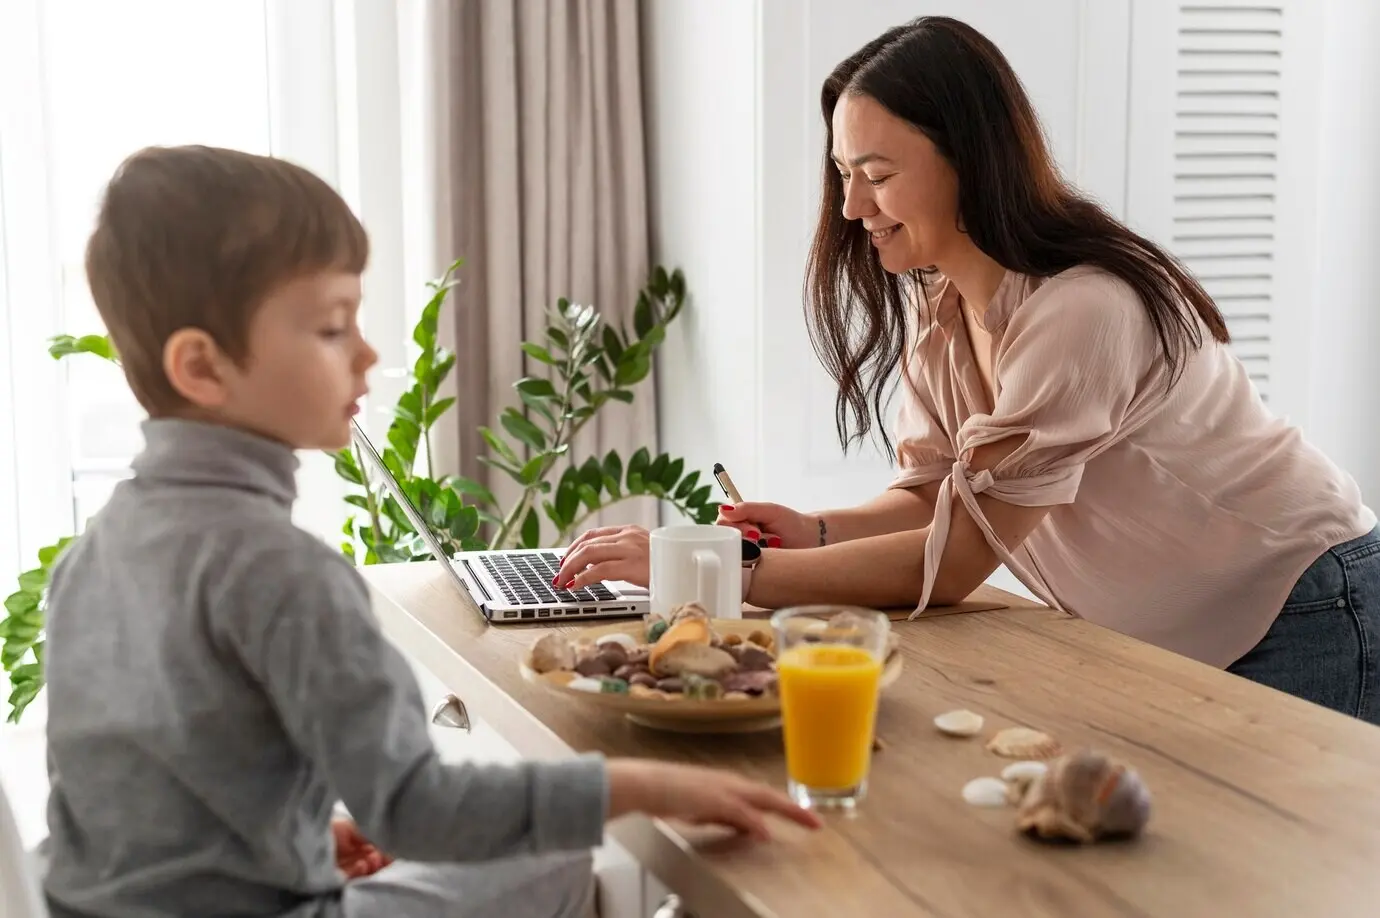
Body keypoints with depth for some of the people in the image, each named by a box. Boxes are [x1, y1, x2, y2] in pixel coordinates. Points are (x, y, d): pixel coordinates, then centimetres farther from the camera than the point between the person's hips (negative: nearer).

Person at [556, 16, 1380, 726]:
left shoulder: (1080, 312, -31)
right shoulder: (935, 305, -3)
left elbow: (952, 563, -30)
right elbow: (934, 498, 1)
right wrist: (814, 532, -20)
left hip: (1298, 622, -7)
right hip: (1169, 637, 7)